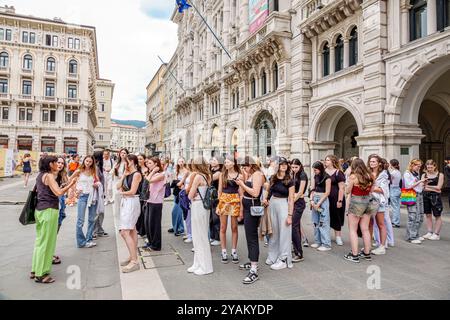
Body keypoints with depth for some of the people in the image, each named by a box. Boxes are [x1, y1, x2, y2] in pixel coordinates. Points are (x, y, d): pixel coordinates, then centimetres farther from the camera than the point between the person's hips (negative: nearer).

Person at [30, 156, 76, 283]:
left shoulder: (41, 175, 14)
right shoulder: (49, 176, -13)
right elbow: (58, 192, -22)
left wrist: (54, 175, 20)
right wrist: (71, 184, -14)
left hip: (40, 209, 10)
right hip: (49, 210, -10)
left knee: (40, 240, 18)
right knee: (47, 242, -2)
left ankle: (35, 270, 28)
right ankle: (41, 274, 6)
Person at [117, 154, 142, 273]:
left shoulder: (136, 174, -12)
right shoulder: (127, 174, 13)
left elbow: (132, 191, -17)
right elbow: (118, 186, 7)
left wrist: (122, 192, 0)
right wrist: (124, 174, 2)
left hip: (132, 202, -9)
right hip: (125, 202, 9)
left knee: (124, 232, -14)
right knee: (131, 230, 14)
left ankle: (134, 261, -11)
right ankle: (132, 257, 23)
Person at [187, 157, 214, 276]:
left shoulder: (198, 176, -14)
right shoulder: (208, 176, 8)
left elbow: (190, 196, -12)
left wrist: (191, 180, -2)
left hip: (197, 207, -8)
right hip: (204, 206, 9)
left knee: (200, 237, 2)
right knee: (199, 236, 17)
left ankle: (205, 267, 13)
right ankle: (198, 264, 28)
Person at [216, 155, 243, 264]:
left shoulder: (239, 176, -1)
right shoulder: (222, 175, 6)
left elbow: (241, 193, -1)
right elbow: (219, 191, 7)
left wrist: (241, 209, -5)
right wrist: (218, 206, -1)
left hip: (235, 202, -2)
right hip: (223, 201, 2)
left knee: (234, 228, 6)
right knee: (223, 228, 4)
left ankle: (234, 252, 18)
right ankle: (224, 252, 14)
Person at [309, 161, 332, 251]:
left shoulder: (327, 177, -8)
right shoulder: (315, 177, 11)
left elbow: (327, 192, -10)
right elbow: (312, 189, 11)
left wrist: (319, 203, -11)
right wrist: (312, 200, -3)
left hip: (323, 199, -7)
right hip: (315, 199, 7)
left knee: (323, 222, -6)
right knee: (316, 222, 10)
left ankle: (326, 244, 0)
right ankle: (318, 242, 20)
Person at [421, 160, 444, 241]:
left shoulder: (440, 175, -1)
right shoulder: (424, 175, 6)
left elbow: (438, 187, -8)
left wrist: (427, 186, -3)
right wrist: (433, 189, -13)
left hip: (436, 197, -3)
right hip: (426, 197, 3)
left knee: (437, 216, 4)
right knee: (428, 215, 9)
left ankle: (436, 234, 11)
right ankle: (429, 232, 18)